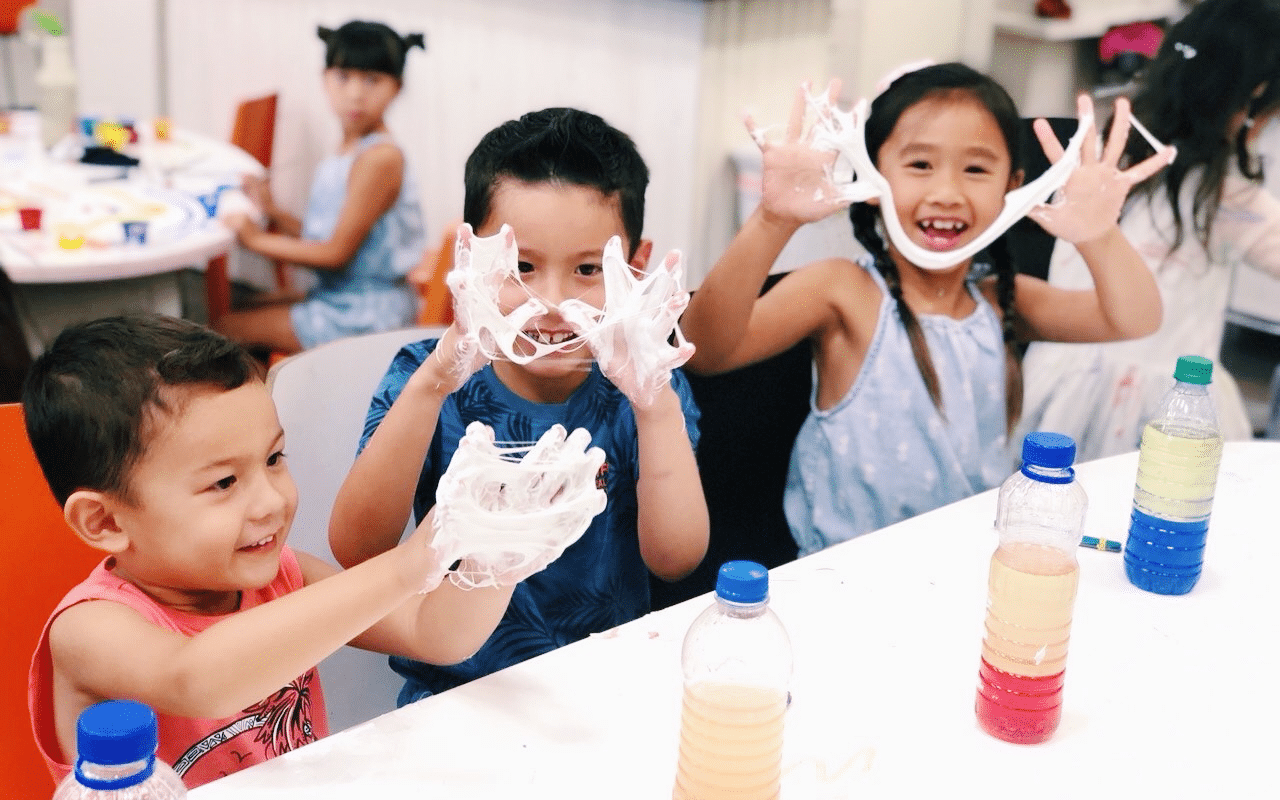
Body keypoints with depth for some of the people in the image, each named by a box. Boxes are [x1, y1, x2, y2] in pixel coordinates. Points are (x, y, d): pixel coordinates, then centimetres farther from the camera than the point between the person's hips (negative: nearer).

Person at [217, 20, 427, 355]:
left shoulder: (380, 157, -23)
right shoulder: (348, 151, 6)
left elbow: (337, 252, -19)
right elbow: (324, 237, 9)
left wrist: (258, 239, -10)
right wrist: (273, 212, -3)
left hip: (367, 312, -9)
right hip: (339, 296, 9)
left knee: (225, 328, 0)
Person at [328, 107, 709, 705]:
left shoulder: (643, 389, -2)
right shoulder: (427, 379, -5)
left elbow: (675, 558, -13)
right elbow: (355, 549, -17)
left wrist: (655, 401, -26)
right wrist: (432, 384, -28)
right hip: (458, 695, -2)